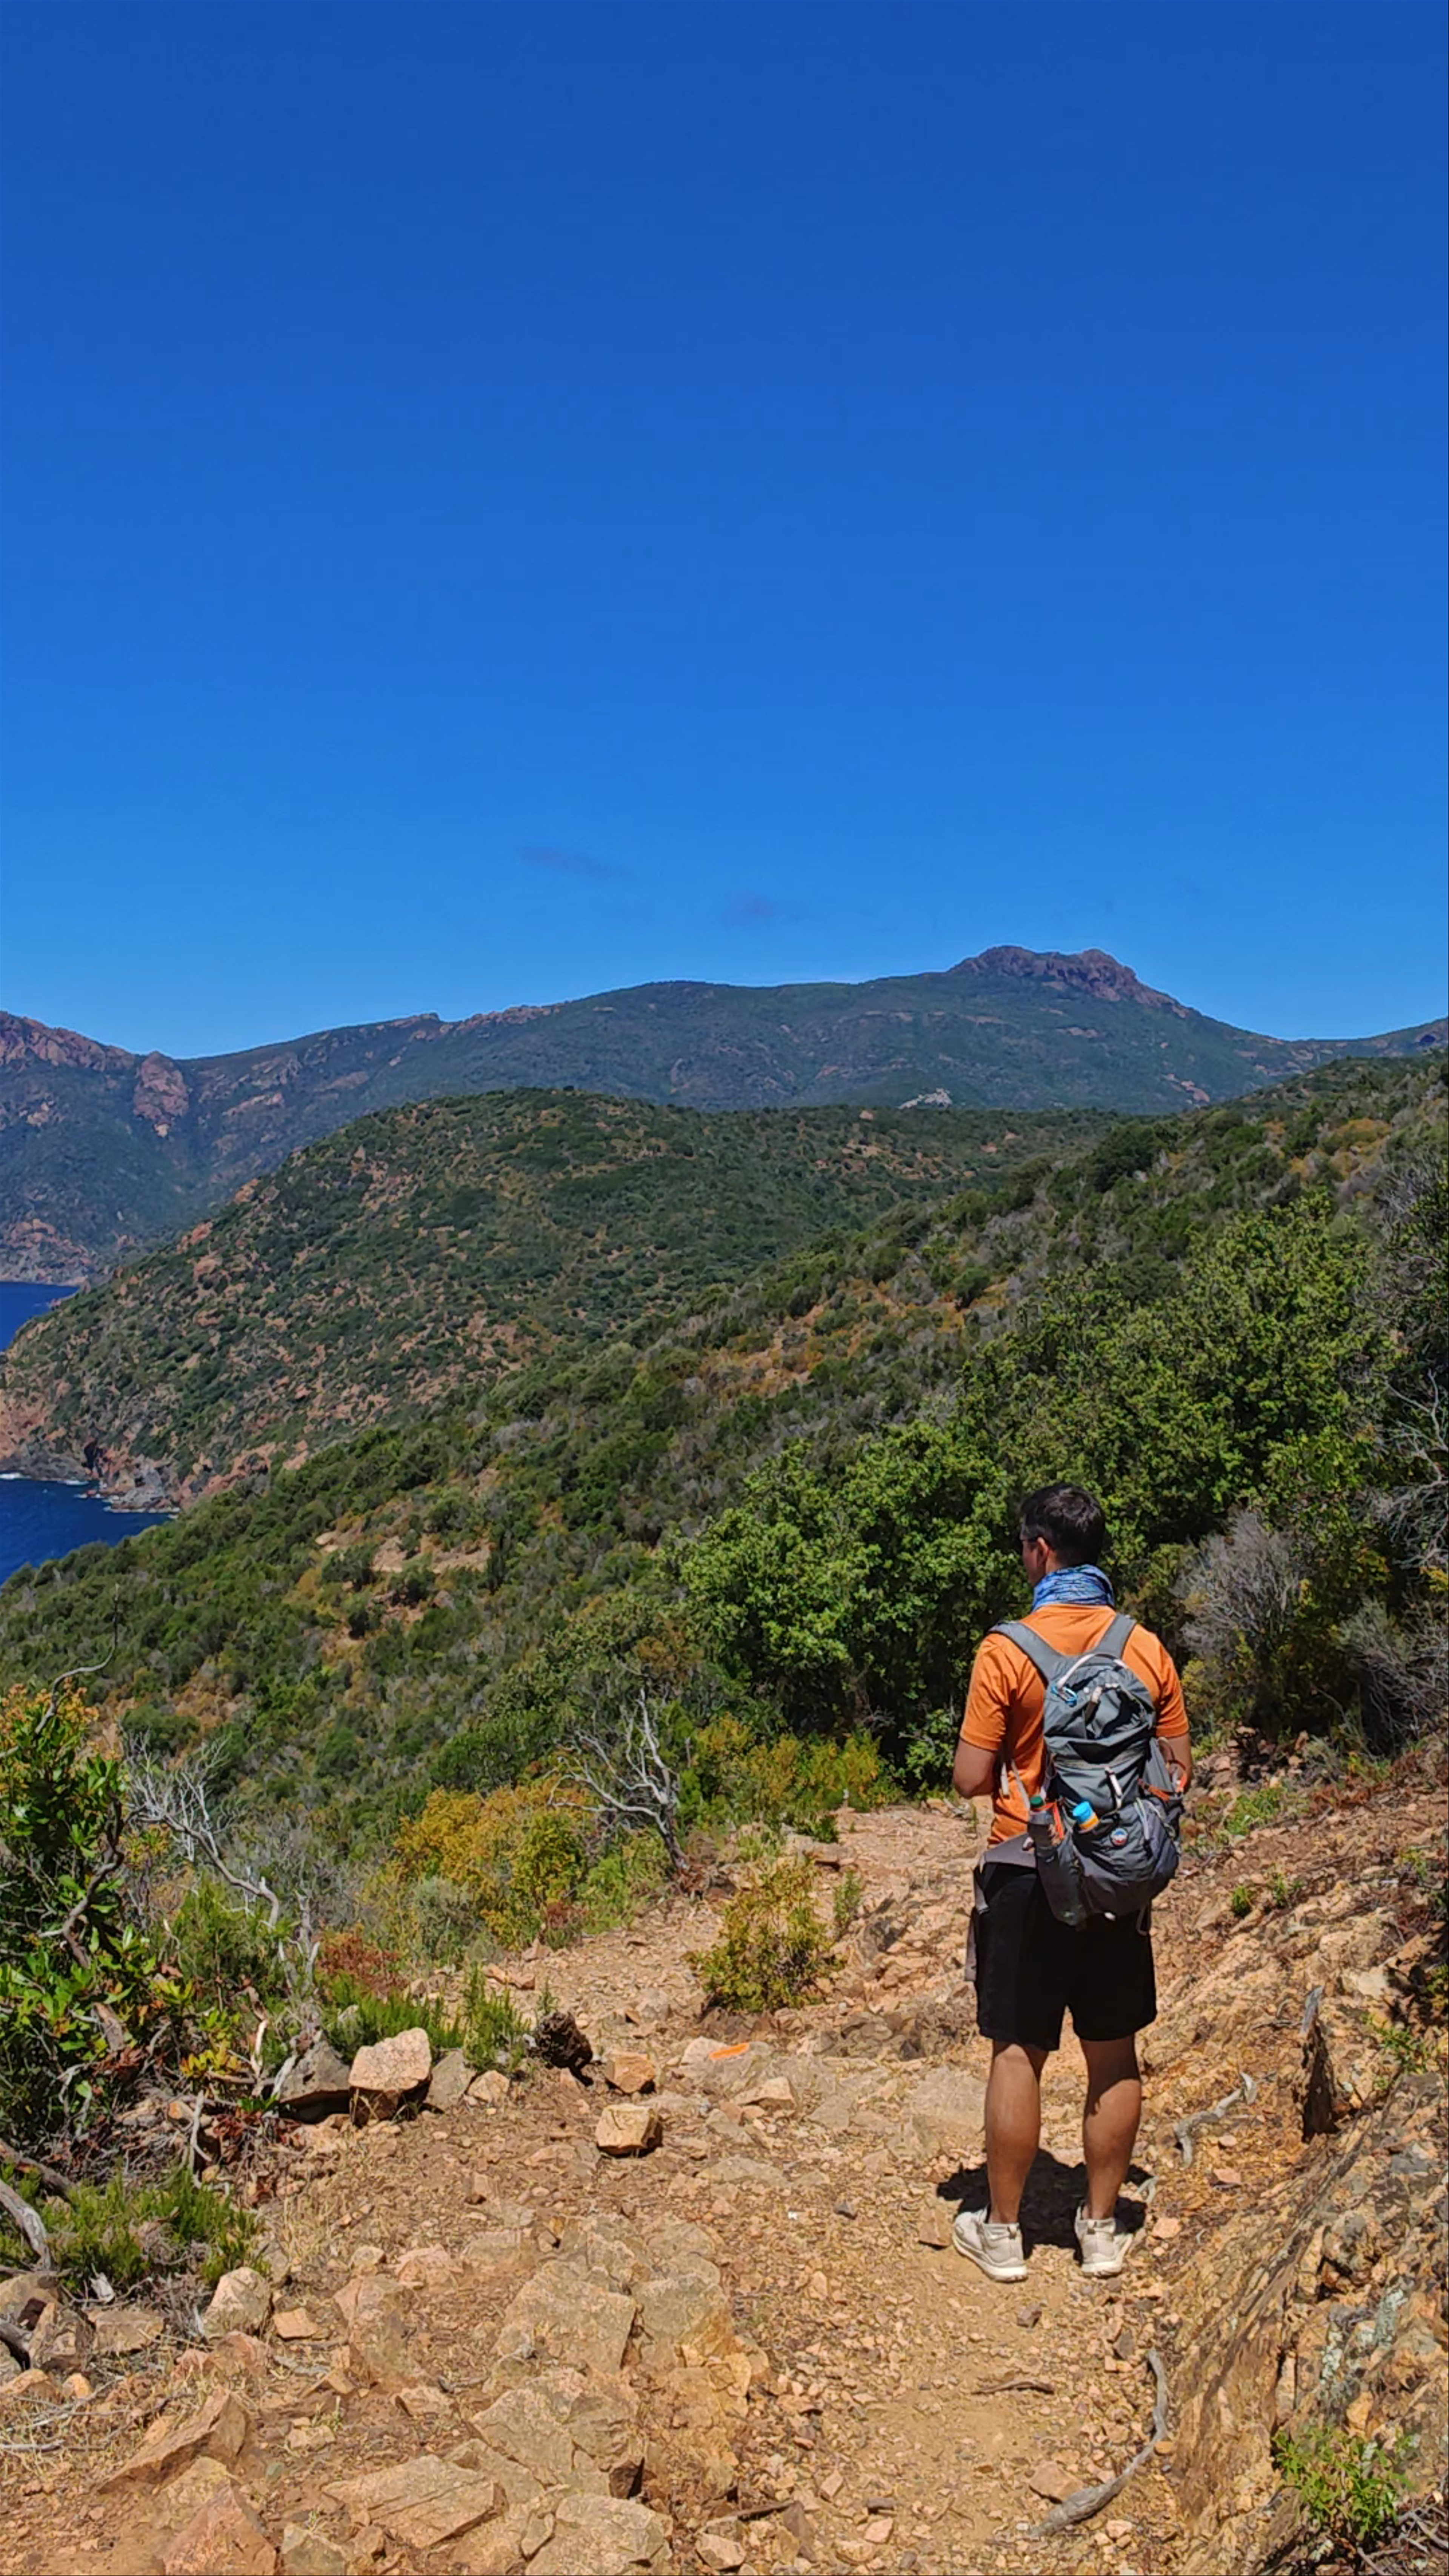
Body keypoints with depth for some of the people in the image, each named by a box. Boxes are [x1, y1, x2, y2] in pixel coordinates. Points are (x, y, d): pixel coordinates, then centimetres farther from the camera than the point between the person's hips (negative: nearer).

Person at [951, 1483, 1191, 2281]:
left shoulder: (1008, 1651, -14)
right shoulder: (1147, 1648, -2)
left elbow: (970, 1778, -12)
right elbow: (1179, 1768, 4)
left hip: (1028, 1874, -3)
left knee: (1018, 2054, 7)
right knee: (1114, 2056, 13)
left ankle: (1001, 2233, 18)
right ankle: (1102, 2230, 24)